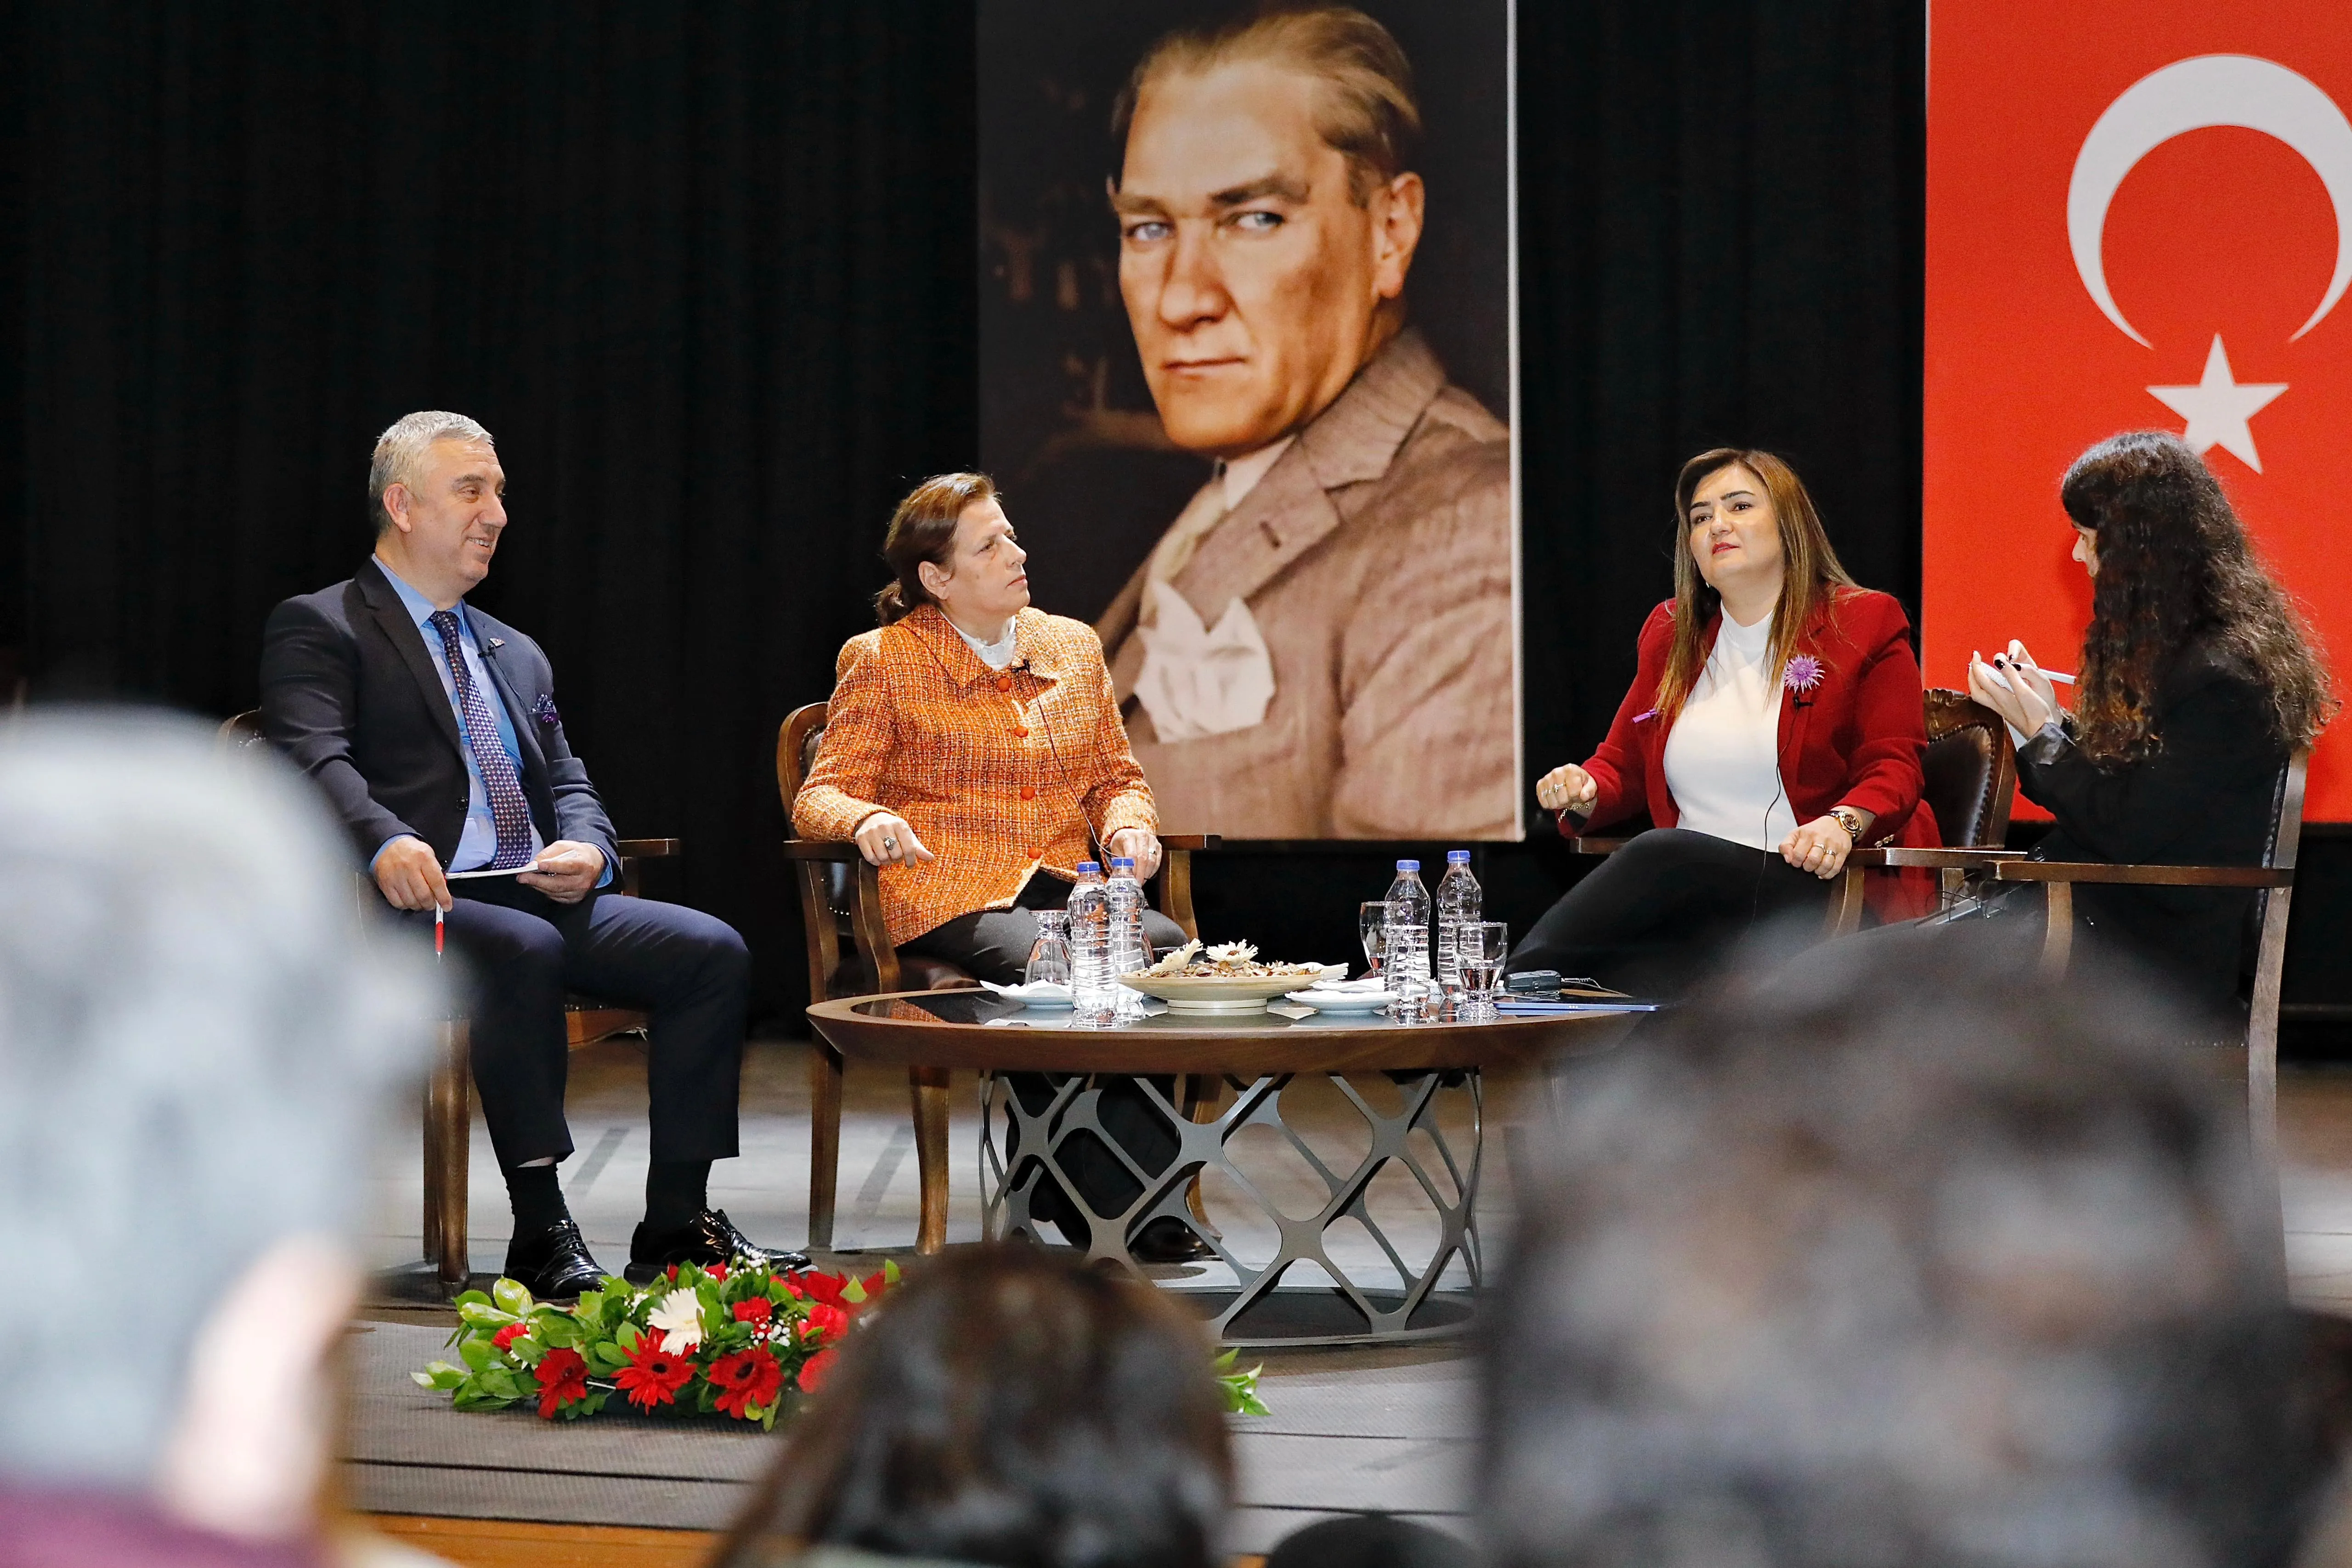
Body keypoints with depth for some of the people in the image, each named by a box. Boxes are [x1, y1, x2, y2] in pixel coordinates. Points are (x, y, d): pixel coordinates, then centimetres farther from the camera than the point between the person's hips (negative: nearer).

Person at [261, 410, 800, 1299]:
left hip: (541, 898, 7)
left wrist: (586, 849, -4)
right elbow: (316, 758, -13)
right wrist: (386, 841, -34)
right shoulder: (319, 629, 4)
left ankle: (677, 1224, -14)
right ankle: (542, 1237, -32)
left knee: (711, 950, -15)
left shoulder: (516, 654, 28)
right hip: (418, 899, -7)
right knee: (524, 949, -37)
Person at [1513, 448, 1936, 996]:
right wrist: (1585, 791, -2)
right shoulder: (1671, 635, 21)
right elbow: (1623, 762, 23)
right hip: (1693, 889, 4)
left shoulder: (1866, 625, 6)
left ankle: (1529, 980, -29)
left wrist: (1844, 822, -23)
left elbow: (1893, 769, -1)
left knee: (1663, 854, -31)